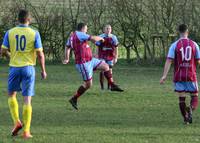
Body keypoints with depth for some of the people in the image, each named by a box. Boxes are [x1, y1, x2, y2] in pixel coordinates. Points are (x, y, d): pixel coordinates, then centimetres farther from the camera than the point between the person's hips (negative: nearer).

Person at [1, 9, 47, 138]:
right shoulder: (34, 33, -6)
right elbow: (40, 54, -7)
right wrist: (43, 70, 5)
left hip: (14, 68, 1)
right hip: (28, 68, -1)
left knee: (12, 95, 21)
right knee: (27, 100, 1)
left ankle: (17, 122, 3)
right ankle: (26, 131, -1)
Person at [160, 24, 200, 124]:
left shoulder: (175, 45, -3)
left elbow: (169, 60, -11)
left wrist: (164, 75, -15)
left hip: (179, 77, 0)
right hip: (191, 76, 0)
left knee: (181, 98, 9)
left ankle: (185, 119, 7)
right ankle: (191, 108, -22)